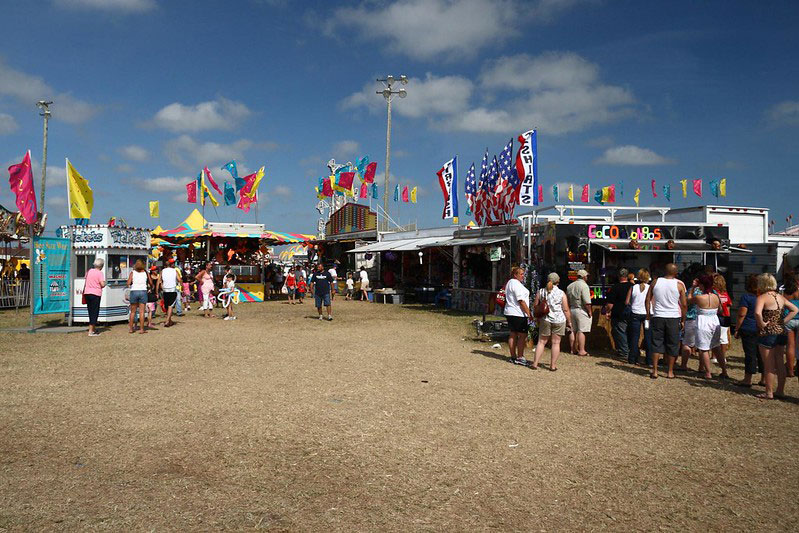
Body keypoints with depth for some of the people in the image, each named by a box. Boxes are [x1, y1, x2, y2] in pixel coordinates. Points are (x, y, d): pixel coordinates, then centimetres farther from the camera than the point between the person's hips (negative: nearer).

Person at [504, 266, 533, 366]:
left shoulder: (509, 283, 17)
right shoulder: (517, 284, -15)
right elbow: (521, 301, -18)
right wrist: (529, 314, -15)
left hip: (510, 312, 10)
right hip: (518, 314, -10)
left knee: (513, 335, 12)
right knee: (523, 335, -6)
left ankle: (513, 357, 16)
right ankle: (520, 358, -4)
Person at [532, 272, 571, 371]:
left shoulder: (540, 292, 2)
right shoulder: (561, 293, -4)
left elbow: (535, 306, 5)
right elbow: (566, 310, -3)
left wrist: (538, 319, 17)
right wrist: (569, 321, 7)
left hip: (545, 320, 2)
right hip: (559, 320, -2)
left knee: (541, 341, 10)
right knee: (556, 342, 5)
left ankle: (535, 363, 6)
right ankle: (553, 365, 8)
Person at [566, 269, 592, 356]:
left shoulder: (570, 286, 12)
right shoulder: (584, 285, -12)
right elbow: (587, 302, -18)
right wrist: (589, 312, -10)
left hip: (571, 310, 7)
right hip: (581, 310, -7)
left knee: (573, 330, 11)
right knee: (581, 331, -6)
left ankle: (573, 349, 16)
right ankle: (581, 350, -6)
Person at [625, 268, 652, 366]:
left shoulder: (633, 287, -3)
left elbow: (627, 302, -2)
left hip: (635, 314, 1)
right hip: (647, 314, -1)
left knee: (635, 337, 7)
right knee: (648, 338, 5)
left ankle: (632, 359, 9)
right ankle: (649, 360, 8)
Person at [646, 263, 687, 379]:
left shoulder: (655, 282, 0)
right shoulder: (679, 285, -4)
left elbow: (647, 300, 4)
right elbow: (684, 305, -1)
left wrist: (648, 314, 14)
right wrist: (683, 320, 9)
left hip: (658, 317, 1)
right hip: (673, 317, -1)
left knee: (657, 343, 6)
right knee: (672, 345, 9)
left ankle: (655, 371, 4)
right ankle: (670, 372, 14)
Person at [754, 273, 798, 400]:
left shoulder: (762, 297, -15)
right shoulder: (780, 297, 8)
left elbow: (757, 312, -32)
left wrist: (762, 324, -17)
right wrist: (783, 321, 7)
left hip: (768, 334, -7)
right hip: (781, 332, 7)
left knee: (769, 366, 2)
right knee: (780, 364, 14)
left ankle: (769, 393, 11)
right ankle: (780, 391, 23)